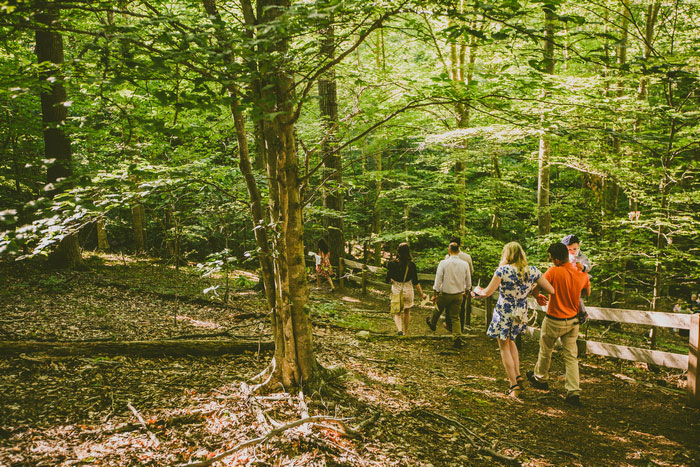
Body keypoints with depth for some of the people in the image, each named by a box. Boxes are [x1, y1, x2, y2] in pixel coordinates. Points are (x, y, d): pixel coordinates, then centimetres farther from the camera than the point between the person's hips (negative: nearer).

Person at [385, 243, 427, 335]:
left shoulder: (392, 264, -14)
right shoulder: (411, 265, -14)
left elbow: (388, 280, -8)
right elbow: (415, 282, -11)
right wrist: (422, 294, -2)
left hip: (396, 291, -1)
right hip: (408, 291, 1)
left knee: (397, 313, 12)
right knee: (407, 311, 22)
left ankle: (399, 329, -14)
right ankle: (405, 332, 34)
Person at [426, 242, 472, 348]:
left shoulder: (443, 263, -16)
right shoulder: (465, 264, -6)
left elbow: (438, 280, -12)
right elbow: (468, 282, 4)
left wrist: (434, 294, -2)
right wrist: (466, 291, 23)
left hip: (445, 294, -2)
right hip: (458, 295, 2)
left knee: (438, 310, 24)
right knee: (455, 317, 11)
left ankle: (432, 323, 51)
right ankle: (458, 339, 3)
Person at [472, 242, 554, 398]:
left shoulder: (503, 270, -17)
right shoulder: (532, 271, -5)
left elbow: (487, 292, -15)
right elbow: (551, 290, -3)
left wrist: (477, 291, 5)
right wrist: (534, 288, 12)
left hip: (504, 313, -5)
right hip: (521, 313, 5)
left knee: (504, 347, 10)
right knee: (510, 341, 28)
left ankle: (514, 385, 9)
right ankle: (518, 376, 24)